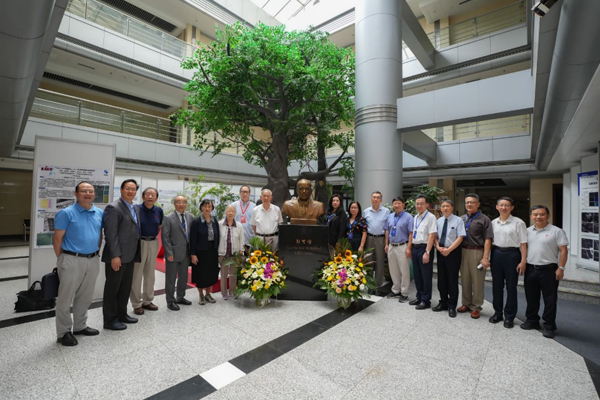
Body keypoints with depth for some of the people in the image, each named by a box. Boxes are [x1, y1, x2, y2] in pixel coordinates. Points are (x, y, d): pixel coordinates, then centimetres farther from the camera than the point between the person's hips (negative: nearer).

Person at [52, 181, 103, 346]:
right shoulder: (66, 213, -9)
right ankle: (64, 332, 20)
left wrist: (96, 252, 11)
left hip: (93, 261, 5)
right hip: (72, 260, -5)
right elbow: (57, 238, -6)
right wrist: (61, 260, -3)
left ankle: (80, 326, 32)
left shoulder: (99, 213, 6)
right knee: (66, 298, 6)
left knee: (85, 297, 16)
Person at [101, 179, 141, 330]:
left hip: (130, 256, 8)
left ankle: (121, 314, 34)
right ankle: (110, 320, 20)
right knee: (112, 288, 6)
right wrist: (115, 255, -22)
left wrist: (136, 254, 13)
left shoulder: (135, 208, 13)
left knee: (126, 287, 18)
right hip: (117, 256, -8)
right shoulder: (113, 207, -13)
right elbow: (111, 233, -18)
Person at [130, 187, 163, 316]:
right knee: (136, 274, 4)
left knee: (150, 274, 14)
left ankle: (147, 301, 28)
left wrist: (153, 236, 8)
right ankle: (137, 304, 17)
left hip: (153, 243, 5)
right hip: (139, 243, -4)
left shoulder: (159, 211, 3)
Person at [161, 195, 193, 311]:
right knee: (171, 278, 7)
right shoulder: (168, 218, -7)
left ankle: (180, 297, 33)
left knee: (184, 277, 16)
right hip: (174, 253, -4)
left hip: (186, 252, 5)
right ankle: (170, 301, 22)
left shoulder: (190, 217, 5)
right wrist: (169, 253, -14)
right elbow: (165, 237, -9)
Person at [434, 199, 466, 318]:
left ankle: (452, 306, 18)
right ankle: (443, 302, 27)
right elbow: (435, 236, 8)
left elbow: (460, 238, -12)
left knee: (452, 279, 4)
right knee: (441, 279, 12)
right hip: (440, 252, 5)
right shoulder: (438, 221, 8)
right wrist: (438, 247, -9)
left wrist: (448, 250, -17)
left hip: (453, 252, -5)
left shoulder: (458, 220, -7)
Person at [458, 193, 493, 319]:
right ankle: (466, 304, 25)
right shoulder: (461, 219, 11)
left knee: (477, 281, 3)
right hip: (463, 251, 4)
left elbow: (487, 239, -8)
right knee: (464, 279, 11)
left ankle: (476, 307, 17)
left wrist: (485, 257, -14)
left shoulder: (484, 219, -3)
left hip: (477, 252, -4)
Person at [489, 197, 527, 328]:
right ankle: (497, 313, 26)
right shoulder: (493, 223, 7)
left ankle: (509, 317, 19)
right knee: (497, 285, 12)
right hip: (496, 254, 4)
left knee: (511, 286, 5)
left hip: (512, 254, -3)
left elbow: (523, 243, -6)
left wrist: (523, 261, -11)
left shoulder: (518, 222, -5)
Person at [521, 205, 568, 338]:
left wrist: (561, 268, -12)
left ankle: (548, 326, 16)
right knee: (531, 298, 14)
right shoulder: (528, 231, 9)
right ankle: (532, 320, 28)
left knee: (550, 300, 4)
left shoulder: (556, 231, -4)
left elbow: (563, 251, -6)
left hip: (548, 270, -4)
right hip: (530, 269, 4)